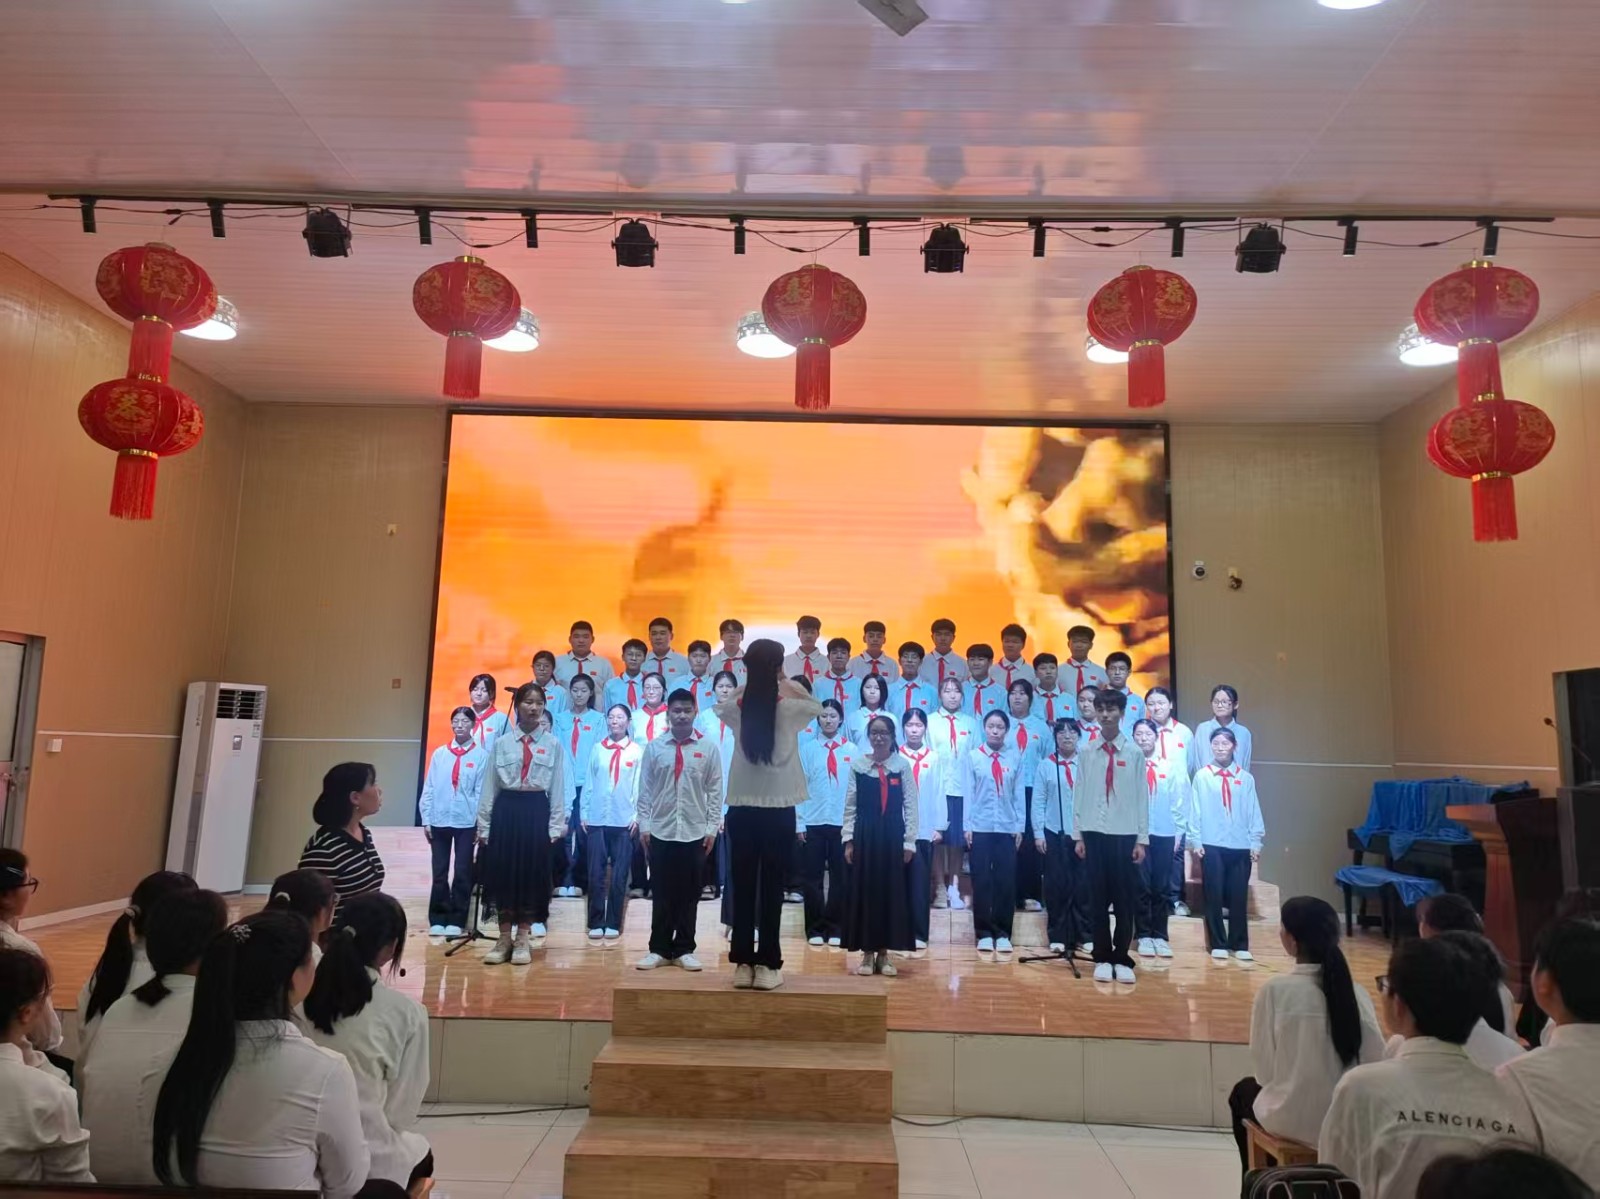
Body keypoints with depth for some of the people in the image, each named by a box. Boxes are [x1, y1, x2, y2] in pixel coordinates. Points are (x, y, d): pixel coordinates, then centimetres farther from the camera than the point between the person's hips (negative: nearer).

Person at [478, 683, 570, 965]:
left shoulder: (553, 745, 3)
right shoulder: (501, 743, 5)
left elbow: (558, 788, 2)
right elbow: (490, 785, 5)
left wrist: (556, 825, -3)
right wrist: (484, 825, 2)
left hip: (537, 810, -1)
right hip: (506, 809, 1)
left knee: (532, 873, 3)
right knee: (503, 872, 4)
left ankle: (522, 940, 15)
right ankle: (504, 939, 17)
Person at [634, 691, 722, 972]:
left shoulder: (708, 750, 1)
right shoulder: (653, 748, 2)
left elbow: (715, 791, 1)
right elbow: (645, 790, 3)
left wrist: (712, 828, -2)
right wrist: (644, 824, -2)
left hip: (695, 832, 0)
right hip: (661, 831, 0)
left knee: (689, 894, 7)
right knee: (661, 893, 6)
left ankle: (684, 950, 18)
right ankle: (659, 949, 17)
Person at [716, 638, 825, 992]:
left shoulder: (737, 707, -2)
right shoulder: (790, 708, -7)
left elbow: (720, 706, 23)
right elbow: (819, 707, 15)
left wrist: (751, 682, 18)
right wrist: (792, 685, 21)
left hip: (741, 807, 2)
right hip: (779, 808, -2)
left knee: (743, 886, 7)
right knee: (772, 888, 4)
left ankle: (743, 963, 12)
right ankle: (767, 965, 8)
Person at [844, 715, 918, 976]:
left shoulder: (903, 765, 0)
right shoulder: (857, 765, 2)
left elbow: (911, 805, 0)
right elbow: (850, 806, 4)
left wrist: (909, 841, -4)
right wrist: (848, 839, -1)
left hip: (893, 836, 0)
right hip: (864, 835, 0)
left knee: (891, 891, 4)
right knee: (864, 890, 3)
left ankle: (884, 953, 15)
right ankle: (867, 954, 13)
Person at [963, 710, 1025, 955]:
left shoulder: (1014, 758, 5)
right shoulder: (971, 757, 2)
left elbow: (1019, 794, 4)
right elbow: (967, 793, 0)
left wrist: (1019, 826, 2)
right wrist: (967, 825, -4)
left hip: (1007, 828, 1)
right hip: (980, 828, -1)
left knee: (1006, 882, 4)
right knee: (982, 881, 4)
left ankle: (1002, 934, 14)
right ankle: (983, 933, 13)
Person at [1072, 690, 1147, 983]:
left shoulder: (1134, 753, -1)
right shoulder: (1086, 753, 3)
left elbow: (1142, 797, 0)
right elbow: (1078, 795, 4)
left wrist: (1142, 839, -2)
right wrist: (1078, 835, 1)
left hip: (1125, 835, -1)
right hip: (1094, 834, 1)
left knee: (1125, 899, 4)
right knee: (1098, 898, 6)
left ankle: (1122, 959, 16)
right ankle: (1102, 959, 17)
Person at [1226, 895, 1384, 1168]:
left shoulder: (1275, 990, -18)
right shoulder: (1357, 993, -9)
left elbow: (1264, 1068, -11)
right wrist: (1342, 1080, 13)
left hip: (1290, 1121, -3)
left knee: (1243, 1091, 29)